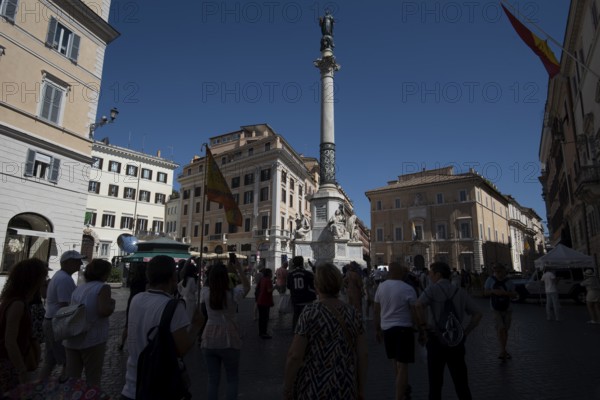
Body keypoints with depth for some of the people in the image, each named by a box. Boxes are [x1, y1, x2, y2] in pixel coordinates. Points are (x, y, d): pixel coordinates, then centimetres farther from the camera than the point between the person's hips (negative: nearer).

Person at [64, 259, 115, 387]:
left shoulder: (78, 288, 14)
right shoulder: (103, 287, -10)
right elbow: (104, 311, -23)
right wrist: (112, 304, -4)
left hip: (72, 339, 7)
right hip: (93, 339, -7)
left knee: (71, 377, 16)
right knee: (93, 379, 8)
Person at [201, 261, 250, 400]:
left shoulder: (205, 293, -6)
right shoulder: (233, 293, -14)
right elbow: (247, 286, 3)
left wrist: (212, 273, 15)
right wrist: (239, 269, -2)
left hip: (209, 341, 3)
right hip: (229, 340, -3)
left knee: (213, 379, 14)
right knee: (232, 378, 14)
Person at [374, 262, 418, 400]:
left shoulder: (381, 286, 1)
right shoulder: (407, 289, -15)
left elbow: (377, 310, 6)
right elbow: (414, 313, -13)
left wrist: (377, 329, 15)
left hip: (386, 328, 6)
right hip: (404, 328, -6)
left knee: (396, 361, 25)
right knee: (403, 365, 2)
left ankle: (404, 388, 45)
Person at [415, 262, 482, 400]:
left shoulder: (433, 289, -8)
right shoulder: (460, 291, 6)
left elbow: (418, 305, -26)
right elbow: (478, 314, 6)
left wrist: (423, 326, -15)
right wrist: (465, 332, 9)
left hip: (436, 340, -4)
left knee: (435, 383, 10)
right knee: (461, 382, 16)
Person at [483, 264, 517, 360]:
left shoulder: (508, 282, -5)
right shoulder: (490, 280, -5)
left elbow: (514, 295, -4)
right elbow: (485, 292, 0)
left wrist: (505, 292, -22)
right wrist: (493, 291, -20)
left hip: (507, 309, 2)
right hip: (496, 310, -2)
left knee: (505, 330, 10)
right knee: (500, 328, -17)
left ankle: (503, 351, 25)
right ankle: (503, 351, -11)